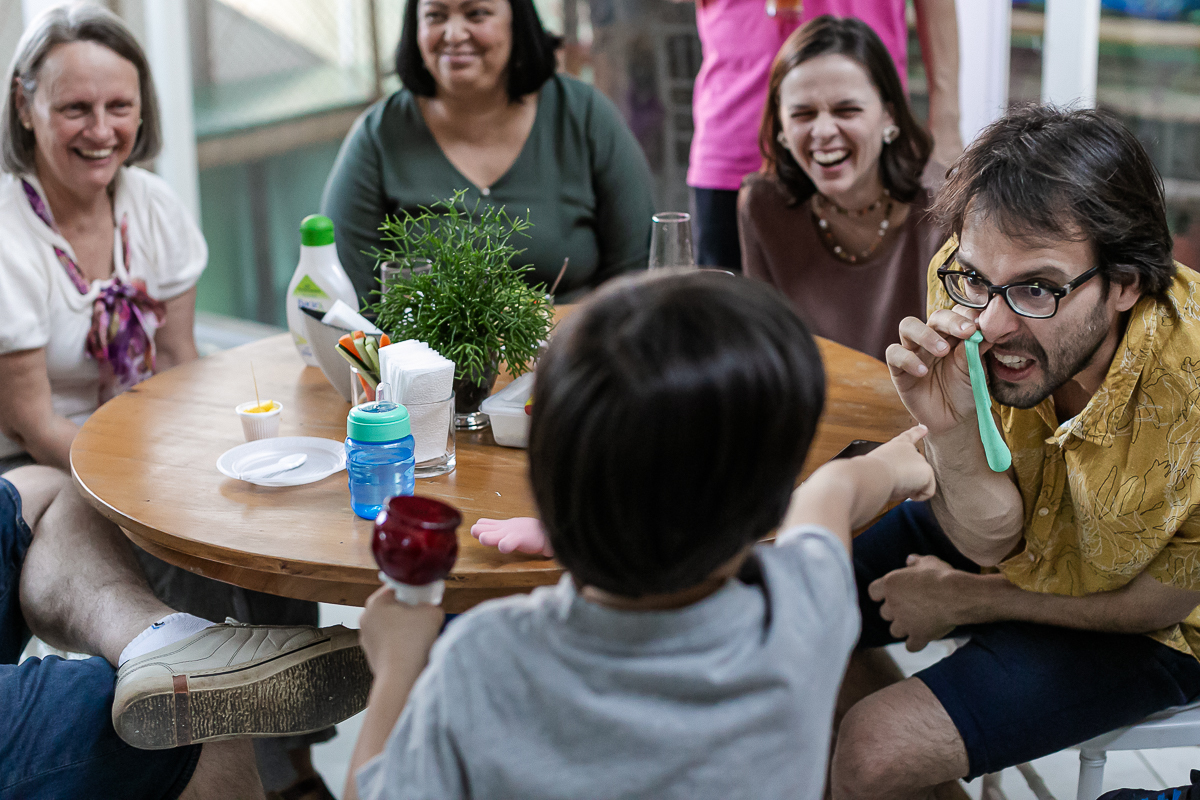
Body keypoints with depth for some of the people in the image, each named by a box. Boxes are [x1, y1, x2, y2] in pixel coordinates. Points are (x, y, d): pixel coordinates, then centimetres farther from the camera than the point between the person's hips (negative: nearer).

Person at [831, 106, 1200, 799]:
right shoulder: (967, 301, -25)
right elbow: (988, 536, -17)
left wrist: (967, 601, -9)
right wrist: (950, 428, -38)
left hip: (1134, 627, -4)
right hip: (1007, 545, 5)